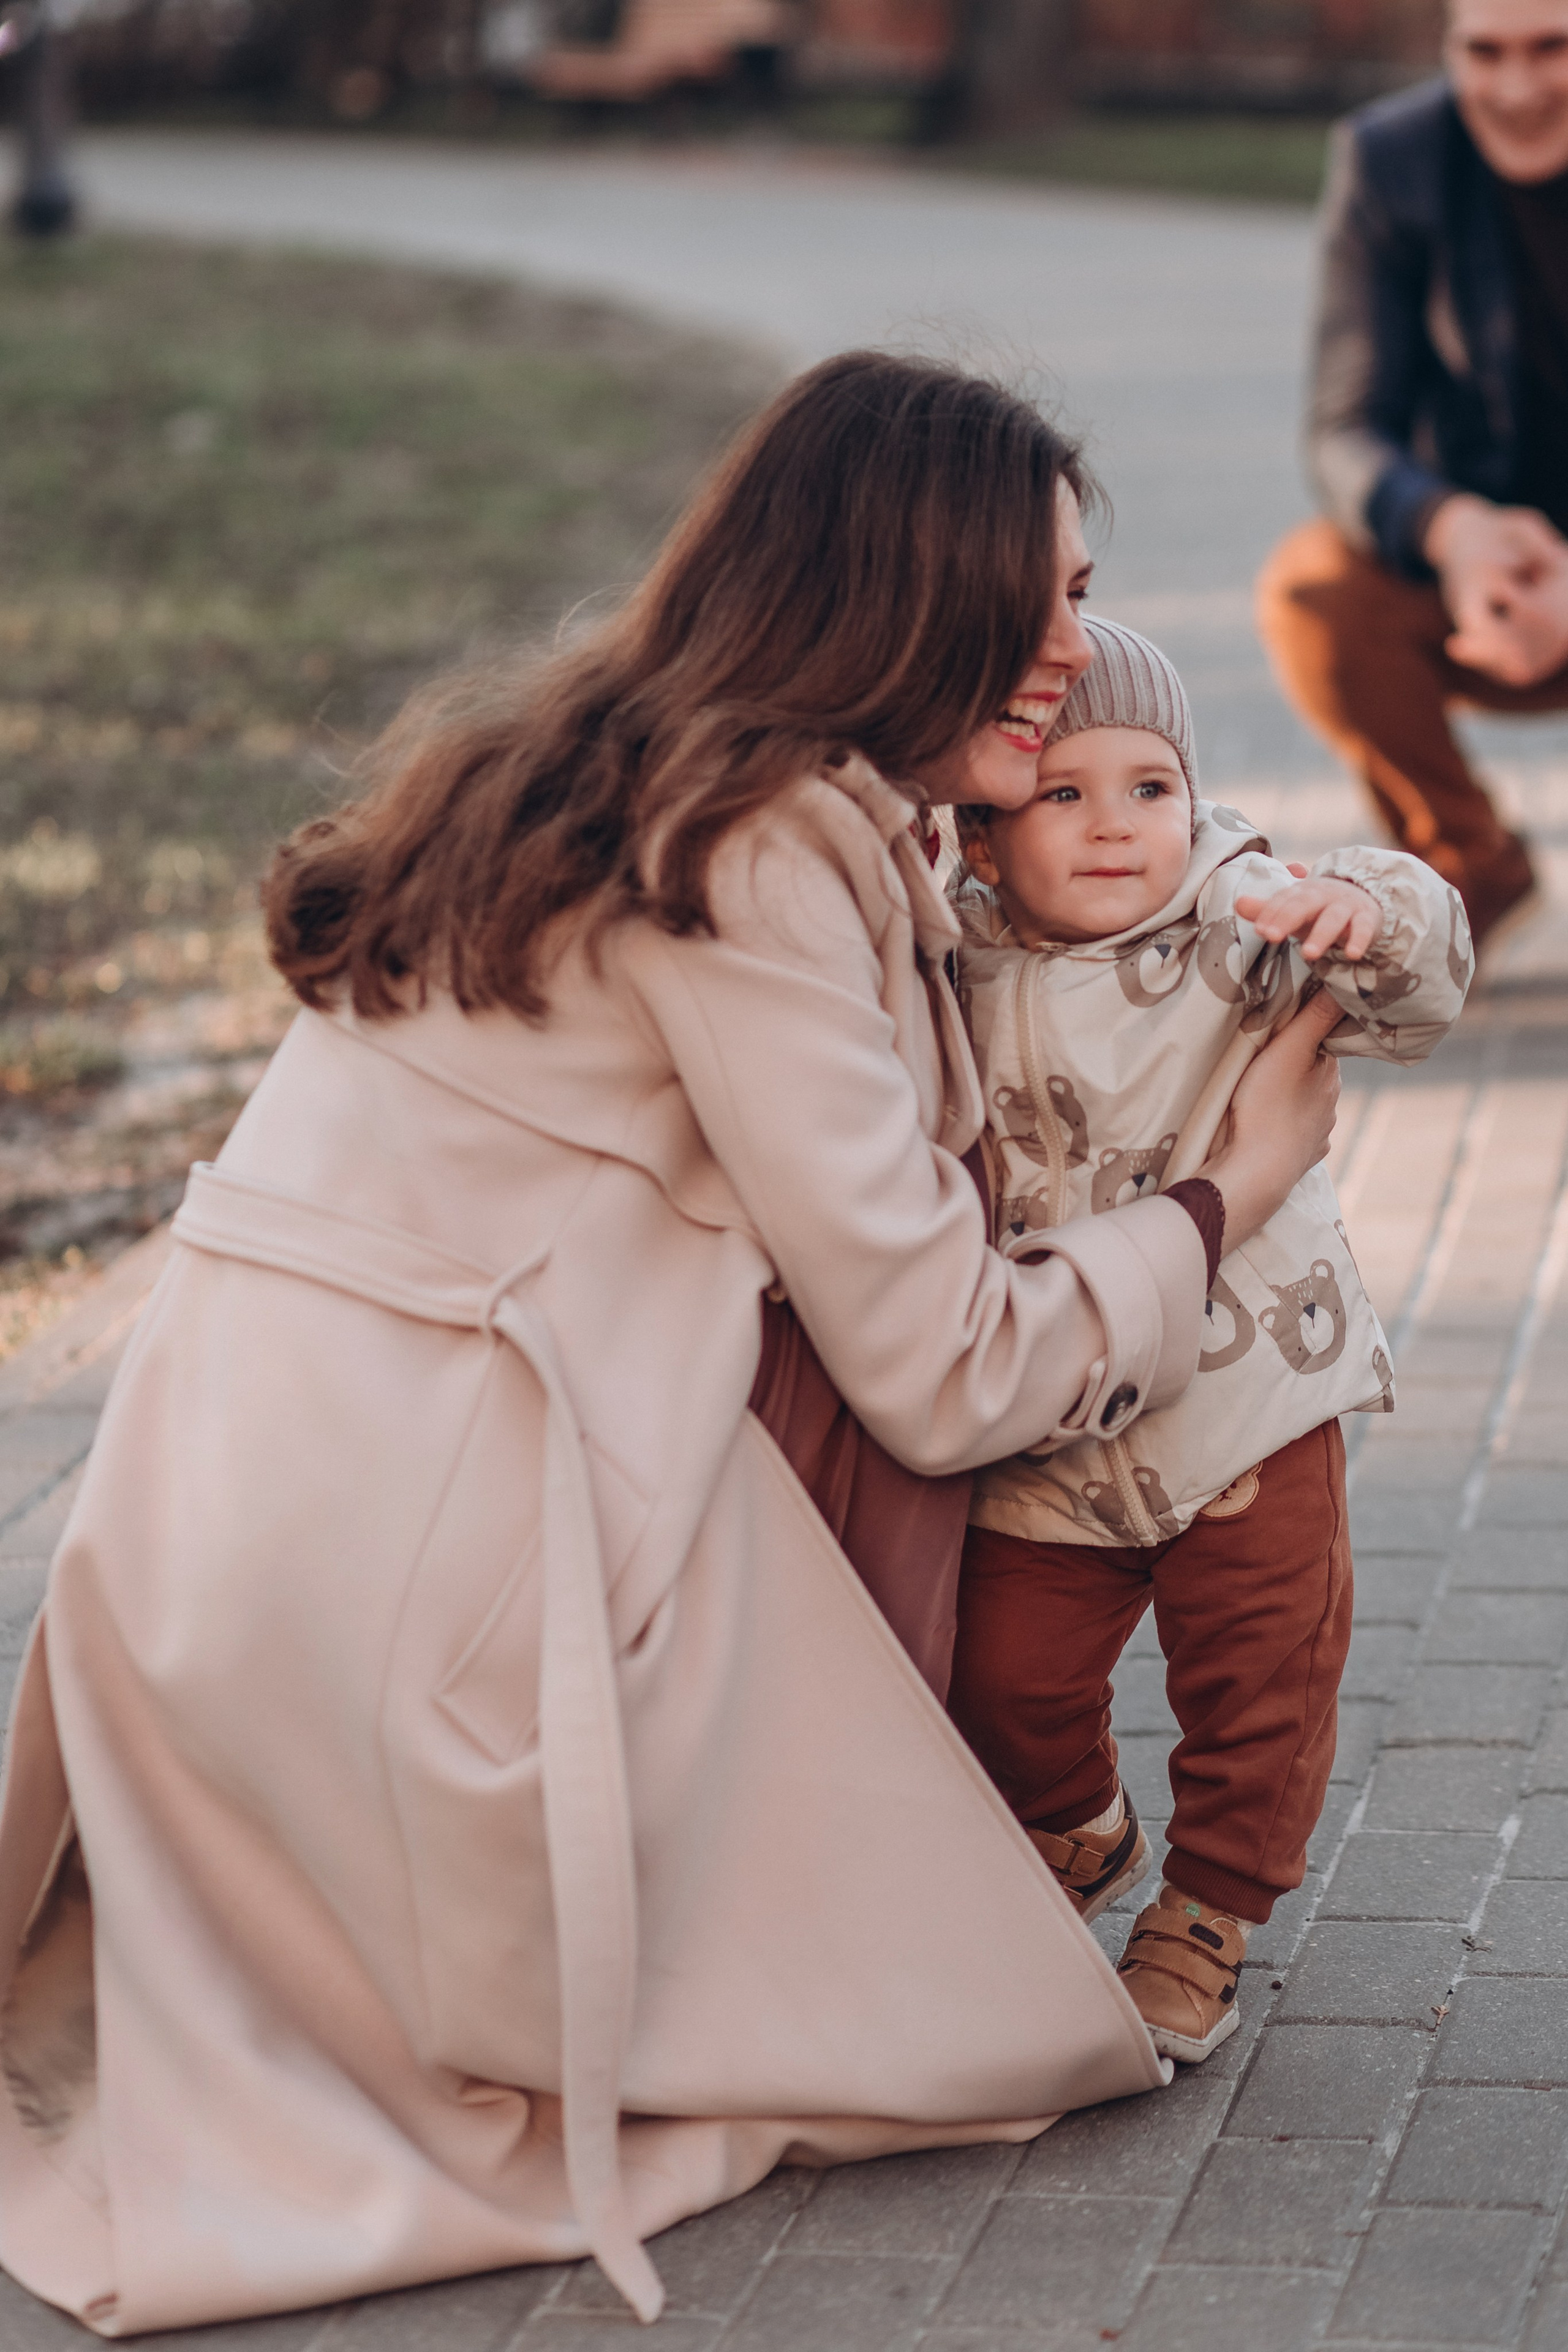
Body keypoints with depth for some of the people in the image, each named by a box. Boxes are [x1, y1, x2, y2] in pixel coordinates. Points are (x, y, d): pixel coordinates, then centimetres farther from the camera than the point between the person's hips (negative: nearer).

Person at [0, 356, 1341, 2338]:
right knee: (899, 2001, 9)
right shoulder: (765, 850, -13)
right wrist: (1233, 1189, 6)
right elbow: (937, 1373, -9)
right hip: (399, 1563, -9)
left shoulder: (595, 773, 17)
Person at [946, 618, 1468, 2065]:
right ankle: (1081, 1843, 40)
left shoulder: (1244, 934, -9)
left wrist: (1367, 916, -40)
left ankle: (1207, 1922, 28)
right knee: (1008, 1682, 8)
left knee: (1258, 1684, 5)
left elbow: (1417, 1002, -21)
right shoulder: (953, 975, -1)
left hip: (1248, 1409, -2)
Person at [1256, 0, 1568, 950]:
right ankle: (1470, 863, -1)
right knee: (1309, 589, -29)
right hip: (1487, 550, 1)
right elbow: (1352, 434, -12)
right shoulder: (1391, 159, -10)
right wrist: (1449, 530, -36)